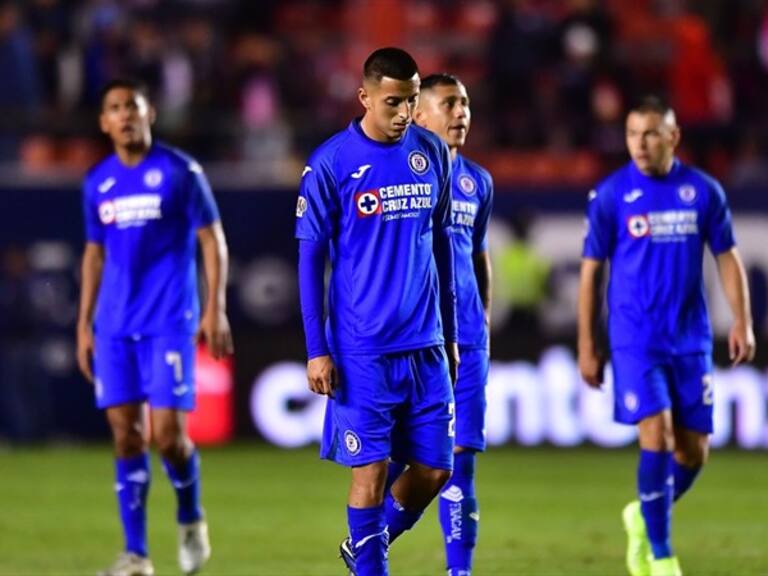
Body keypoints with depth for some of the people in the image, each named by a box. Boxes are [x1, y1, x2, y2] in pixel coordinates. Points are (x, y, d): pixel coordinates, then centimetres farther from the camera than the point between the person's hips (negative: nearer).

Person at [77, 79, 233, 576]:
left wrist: (215, 311, -10)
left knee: (167, 433, -10)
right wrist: (84, 324, 15)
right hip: (115, 326, 4)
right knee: (127, 434, 0)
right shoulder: (98, 184, 11)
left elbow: (212, 241, -2)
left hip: (168, 322, -4)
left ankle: (191, 521, 17)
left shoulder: (180, 172, -3)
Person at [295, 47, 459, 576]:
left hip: (427, 346, 5)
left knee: (435, 468, 6)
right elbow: (311, 258, -4)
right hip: (363, 350, -5)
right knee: (372, 467, -4)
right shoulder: (330, 164, -7)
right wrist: (317, 349, -8)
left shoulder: (432, 153, 6)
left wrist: (450, 334, 16)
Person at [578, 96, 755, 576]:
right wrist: (587, 348, 1)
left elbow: (727, 259, 10)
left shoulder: (704, 191, 3)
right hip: (635, 339, -3)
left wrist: (742, 322, -2)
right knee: (657, 437, -15)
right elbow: (591, 271, 2)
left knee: (694, 452, 3)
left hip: (691, 339, 3)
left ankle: (644, 517, 32)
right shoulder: (611, 195, -3)